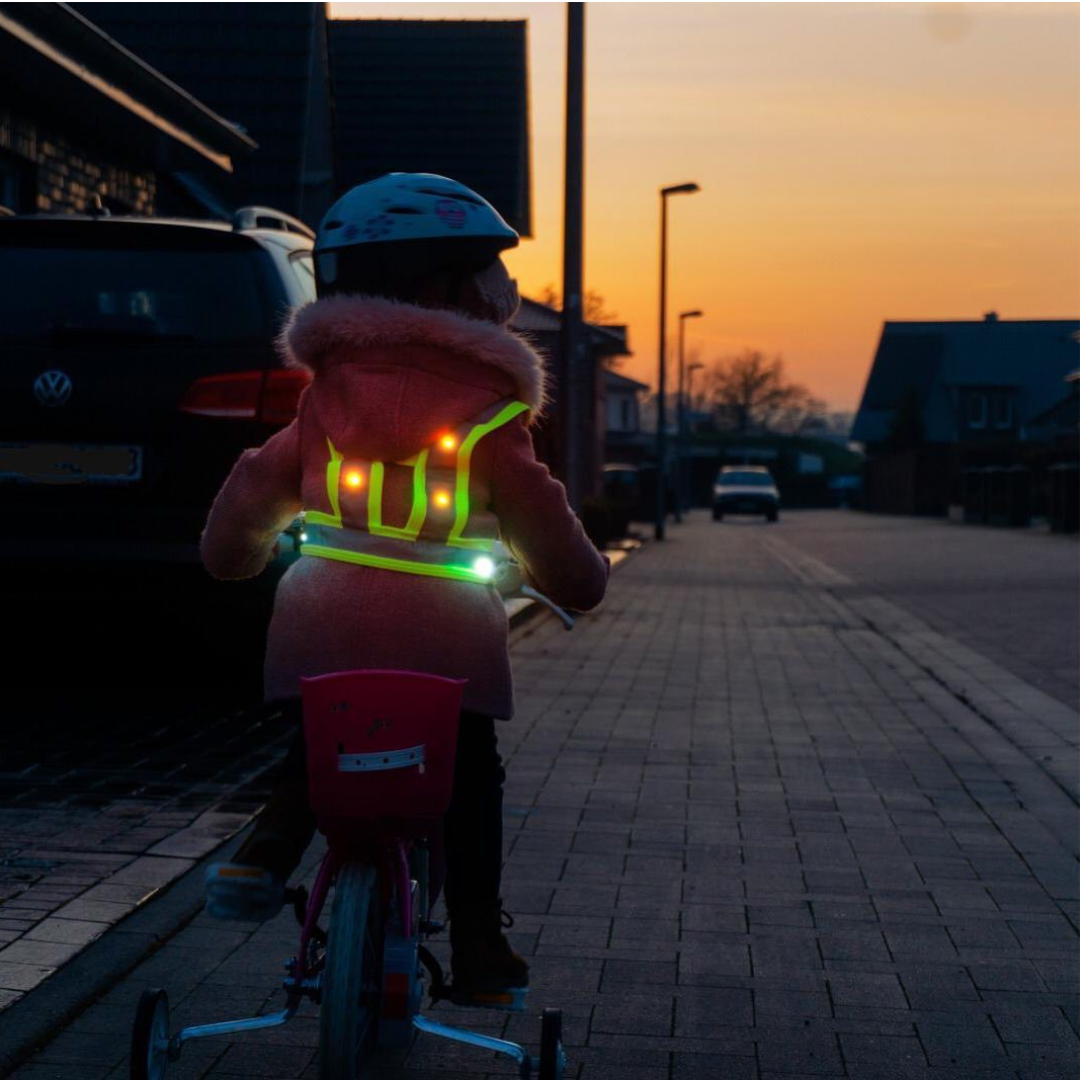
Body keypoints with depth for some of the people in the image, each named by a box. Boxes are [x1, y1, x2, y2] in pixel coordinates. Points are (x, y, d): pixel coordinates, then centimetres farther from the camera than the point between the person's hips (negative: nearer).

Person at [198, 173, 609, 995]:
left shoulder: (327, 394, 7)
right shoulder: (486, 409, -5)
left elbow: (256, 492, 12)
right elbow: (540, 522, -6)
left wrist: (232, 556, 30)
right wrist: (579, 579, 13)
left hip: (324, 631, 3)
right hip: (445, 641, -3)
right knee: (471, 780, 13)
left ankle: (264, 856, 1)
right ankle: (478, 942, 14)